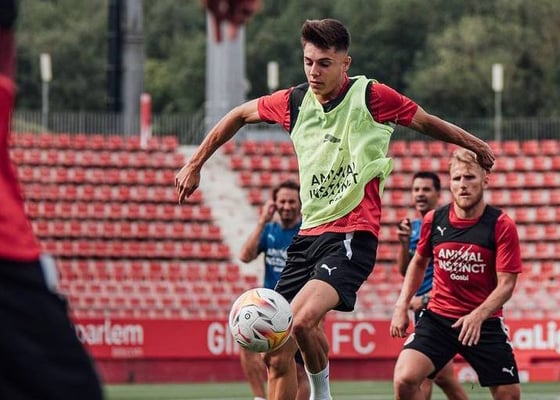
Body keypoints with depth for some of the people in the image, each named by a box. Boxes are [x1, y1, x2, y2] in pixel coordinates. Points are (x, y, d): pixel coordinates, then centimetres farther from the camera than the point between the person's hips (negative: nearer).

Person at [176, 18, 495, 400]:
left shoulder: (371, 96, -5)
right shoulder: (294, 102, 7)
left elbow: (425, 121, 11)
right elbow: (240, 115, 25)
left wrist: (477, 147, 22)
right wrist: (195, 165, 27)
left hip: (352, 236, -5)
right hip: (308, 235, 5)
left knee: (302, 319, -29)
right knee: (277, 356, -1)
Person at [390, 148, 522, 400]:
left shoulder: (501, 226, -11)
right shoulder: (434, 220, -1)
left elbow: (506, 283, -14)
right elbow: (418, 263, 18)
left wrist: (478, 316, -30)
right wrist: (402, 306, 8)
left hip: (484, 323, -1)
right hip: (437, 319, 1)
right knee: (404, 379, -20)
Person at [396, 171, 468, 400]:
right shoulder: (414, 227, 14)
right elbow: (404, 270, 11)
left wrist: (426, 298, -18)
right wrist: (404, 242, -5)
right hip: (422, 307, 8)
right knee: (443, 376, 12)